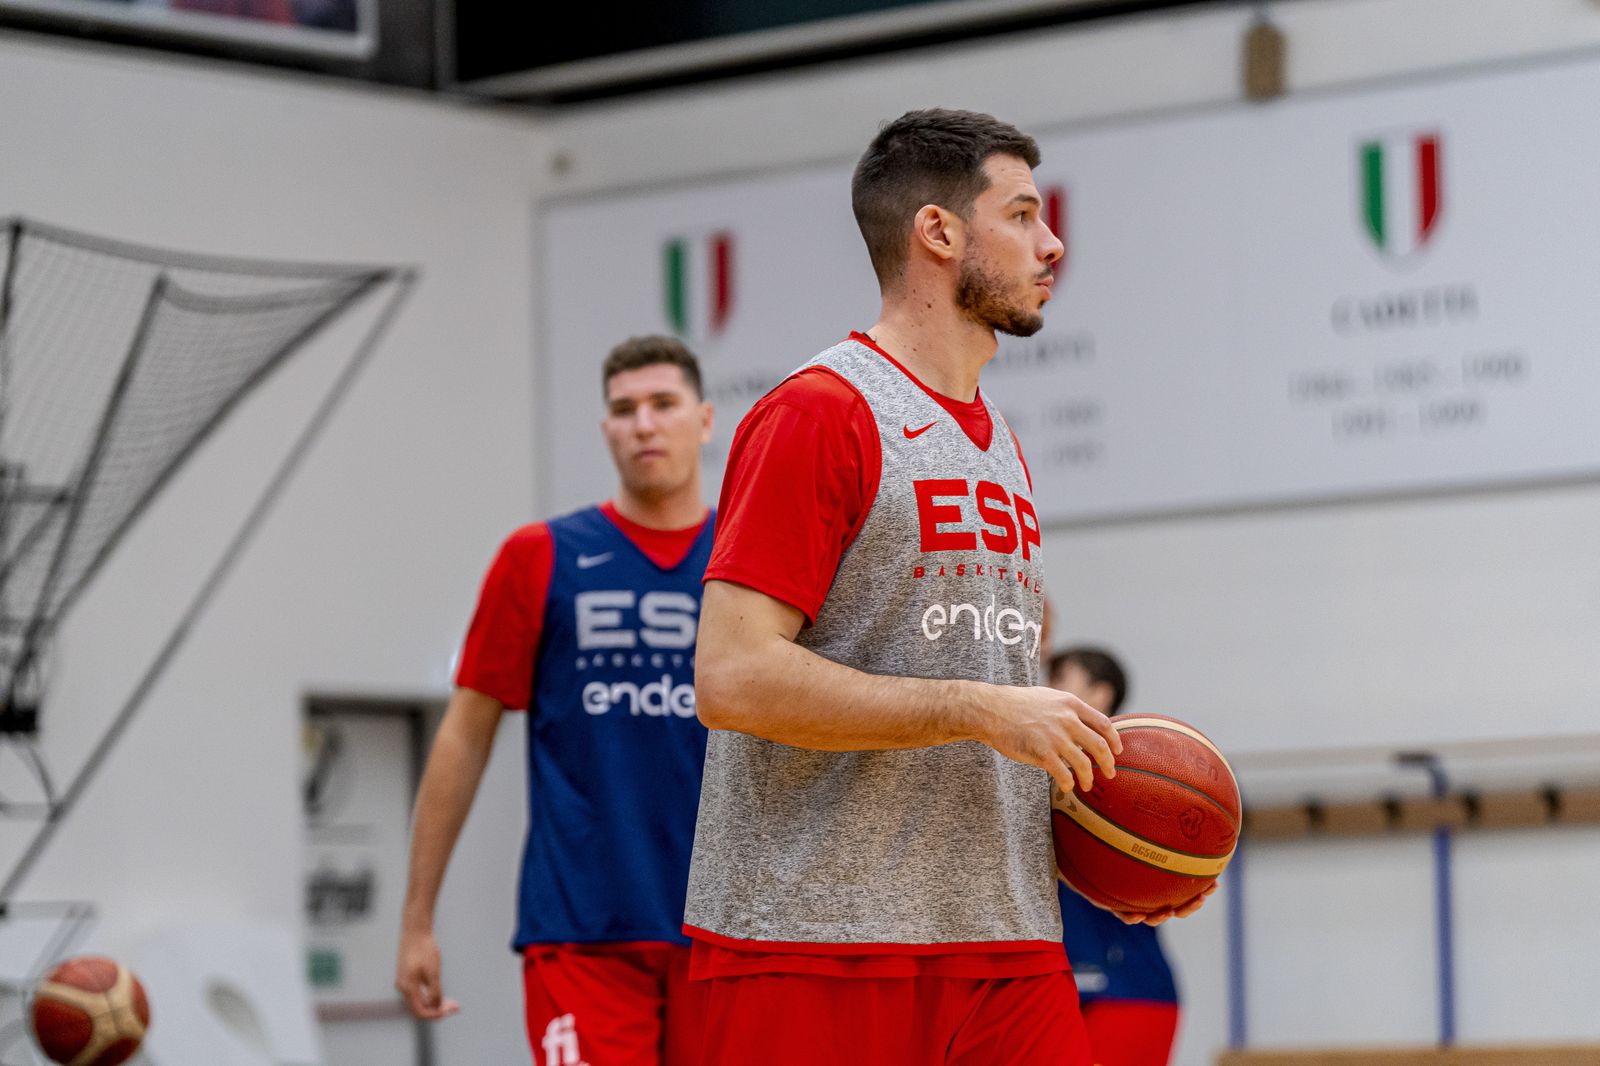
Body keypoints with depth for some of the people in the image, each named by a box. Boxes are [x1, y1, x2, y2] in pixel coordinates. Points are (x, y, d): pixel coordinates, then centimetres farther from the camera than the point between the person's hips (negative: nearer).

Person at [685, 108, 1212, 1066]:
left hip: (1006, 944, 8)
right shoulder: (818, 414, -8)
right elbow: (734, 679, -18)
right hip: (817, 947, -8)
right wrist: (982, 710, -17)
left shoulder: (999, 447, 20)